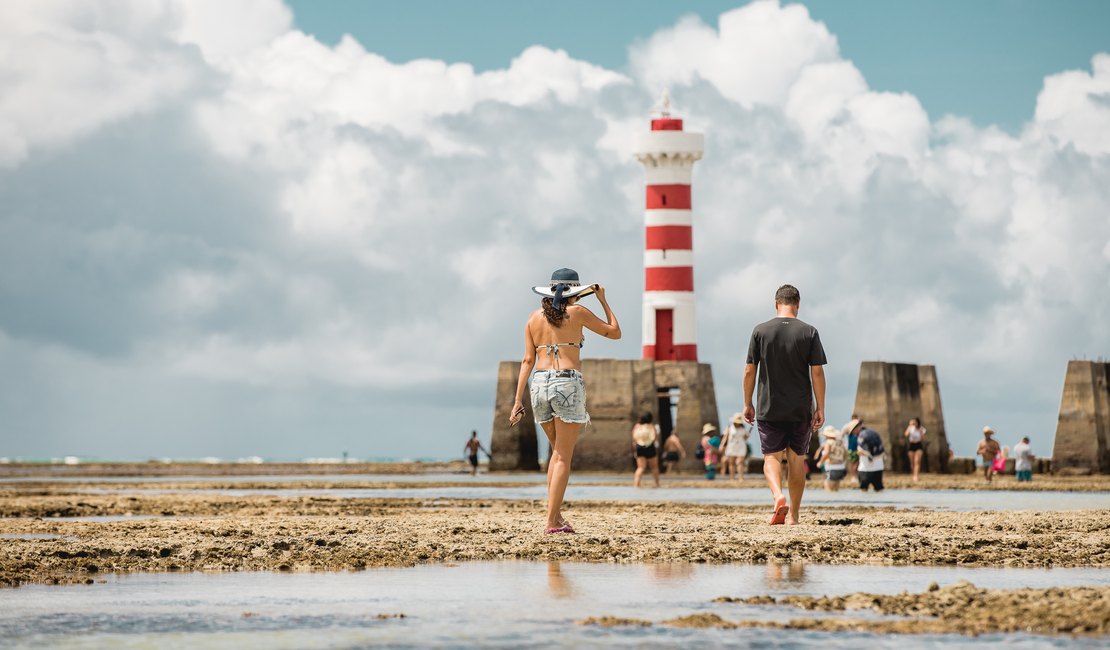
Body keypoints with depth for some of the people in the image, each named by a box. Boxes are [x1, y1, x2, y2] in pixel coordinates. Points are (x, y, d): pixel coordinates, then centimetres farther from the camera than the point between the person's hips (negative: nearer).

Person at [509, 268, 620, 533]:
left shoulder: (534, 318, 12)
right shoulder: (577, 312, 1)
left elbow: (528, 360, 7)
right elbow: (615, 333, 10)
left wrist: (518, 400, 5)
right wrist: (603, 301, 21)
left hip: (540, 385, 5)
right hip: (568, 383, -5)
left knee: (558, 451, 20)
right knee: (563, 458, -1)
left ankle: (556, 514, 12)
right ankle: (551, 522, -7)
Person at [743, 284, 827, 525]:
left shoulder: (760, 331, -2)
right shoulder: (809, 332, -3)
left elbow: (749, 371, -1)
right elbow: (817, 372, -5)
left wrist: (747, 404, 9)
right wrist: (820, 408, 0)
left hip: (769, 408, -1)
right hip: (800, 410, 1)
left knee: (771, 456, 5)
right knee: (796, 458, 10)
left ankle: (778, 495, -23)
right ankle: (794, 516, 13)